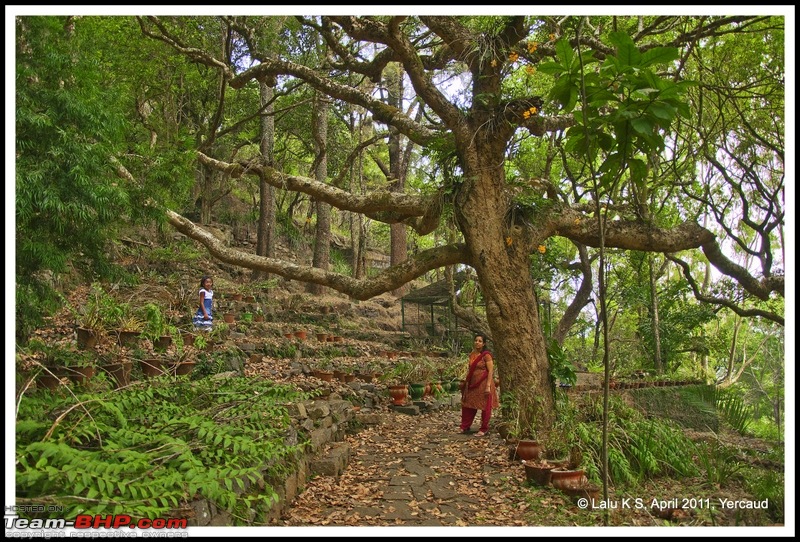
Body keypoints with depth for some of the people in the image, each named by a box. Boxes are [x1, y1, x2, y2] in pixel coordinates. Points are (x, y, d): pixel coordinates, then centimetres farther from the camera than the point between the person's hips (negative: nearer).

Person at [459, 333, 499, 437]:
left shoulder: (486, 355, -13)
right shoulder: (472, 354, 7)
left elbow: (491, 371, -15)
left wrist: (488, 386, -20)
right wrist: (466, 382, 14)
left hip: (483, 384, -7)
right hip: (472, 384, 7)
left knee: (485, 407, 5)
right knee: (467, 405, 13)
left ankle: (484, 429, 18)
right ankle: (465, 427, 26)